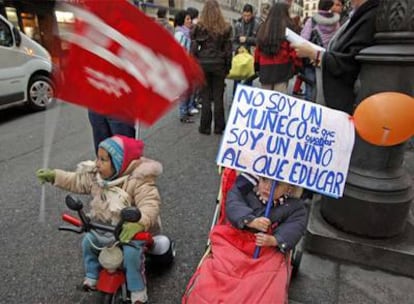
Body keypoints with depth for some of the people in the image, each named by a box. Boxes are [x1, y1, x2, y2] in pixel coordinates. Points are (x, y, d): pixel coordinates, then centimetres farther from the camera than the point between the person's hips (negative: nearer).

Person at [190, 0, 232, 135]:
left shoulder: (199, 27, -3)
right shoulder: (225, 27, 1)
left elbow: (193, 48, -4)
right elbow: (228, 50, 2)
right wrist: (227, 67, 9)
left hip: (203, 64, -1)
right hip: (219, 65, 1)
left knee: (205, 97, 5)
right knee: (218, 97, 7)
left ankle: (205, 127, 9)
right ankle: (218, 127, 13)